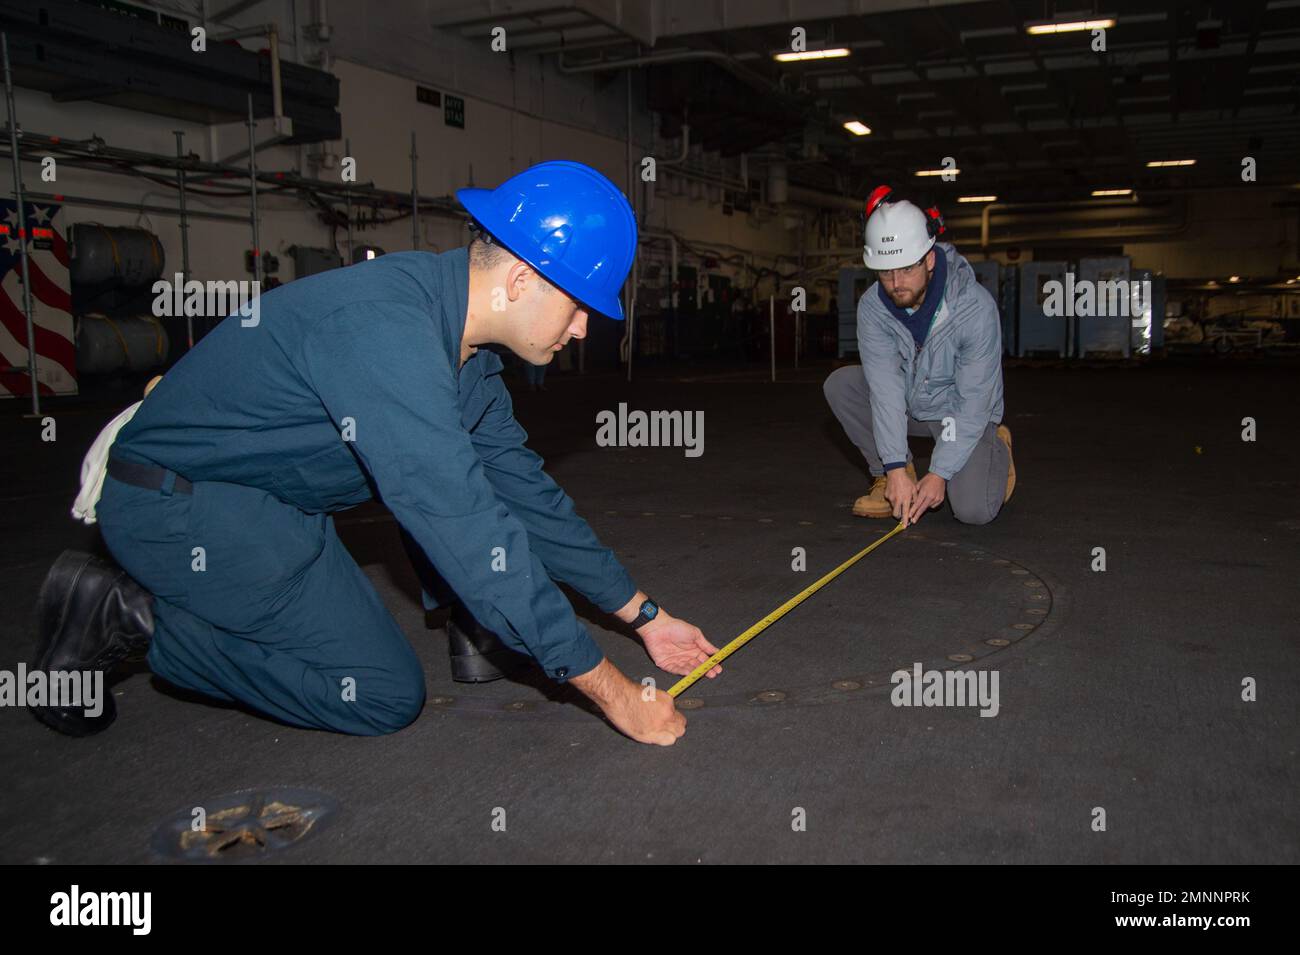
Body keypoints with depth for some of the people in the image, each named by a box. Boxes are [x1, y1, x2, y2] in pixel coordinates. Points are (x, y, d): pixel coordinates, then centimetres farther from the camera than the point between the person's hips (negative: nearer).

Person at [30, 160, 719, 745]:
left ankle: (469, 620, 8)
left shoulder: (453, 329, 0)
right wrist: (608, 689, -28)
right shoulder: (383, 329, -31)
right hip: (174, 506, -9)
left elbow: (524, 489, 6)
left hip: (272, 480, 9)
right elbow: (467, 530, -34)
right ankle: (130, 614, -1)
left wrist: (642, 614, 7)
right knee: (385, 695, -7)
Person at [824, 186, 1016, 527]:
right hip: (909, 404, 4)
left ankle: (997, 449, 13)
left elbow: (975, 402, -27)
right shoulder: (871, 307, -19)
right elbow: (886, 389, -24)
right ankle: (887, 476, -3)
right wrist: (896, 469, -31)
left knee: (973, 510, -23)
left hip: (963, 414, -3)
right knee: (840, 383, -20)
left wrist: (939, 473, -29)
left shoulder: (976, 307, -30)